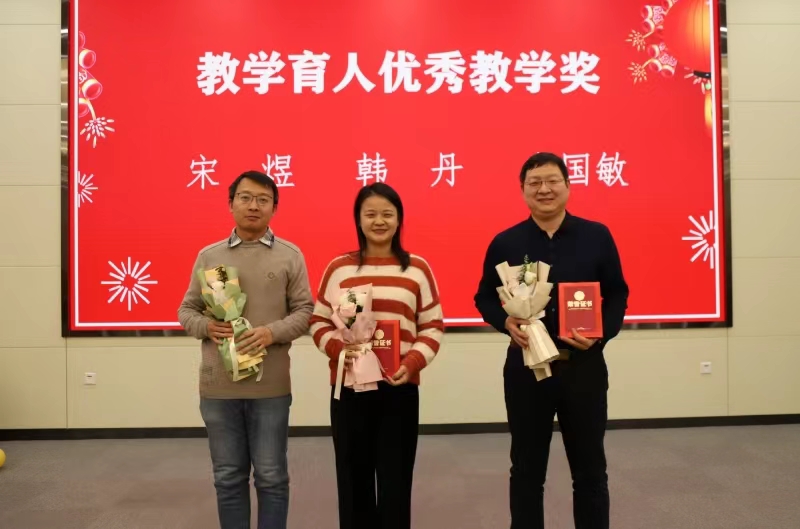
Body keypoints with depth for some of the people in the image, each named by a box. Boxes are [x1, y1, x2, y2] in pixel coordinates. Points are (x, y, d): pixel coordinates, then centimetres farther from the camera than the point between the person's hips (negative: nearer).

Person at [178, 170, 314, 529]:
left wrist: (273, 332, -17)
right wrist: (206, 326, -11)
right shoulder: (208, 255, 8)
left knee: (271, 477, 9)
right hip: (218, 386, 2)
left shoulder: (290, 255, 2)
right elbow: (186, 310, 11)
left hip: (270, 386, -2)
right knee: (228, 478, 14)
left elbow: (304, 311, 0)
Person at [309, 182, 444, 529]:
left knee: (395, 477, 7)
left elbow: (433, 327, 3)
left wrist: (413, 362, -13)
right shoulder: (339, 268, 4)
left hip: (400, 388, 0)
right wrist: (338, 350, -13)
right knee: (353, 476, 10)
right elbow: (319, 322, 6)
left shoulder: (417, 268, 3)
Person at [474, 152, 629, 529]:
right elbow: (484, 298, 6)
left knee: (589, 469, 14)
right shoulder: (505, 243, -1)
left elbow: (617, 295, 5)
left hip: (584, 366, 0)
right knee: (526, 469, 13)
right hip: (525, 367, 0)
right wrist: (506, 323, -14)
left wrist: (602, 333, -13)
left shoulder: (597, 236, 0)